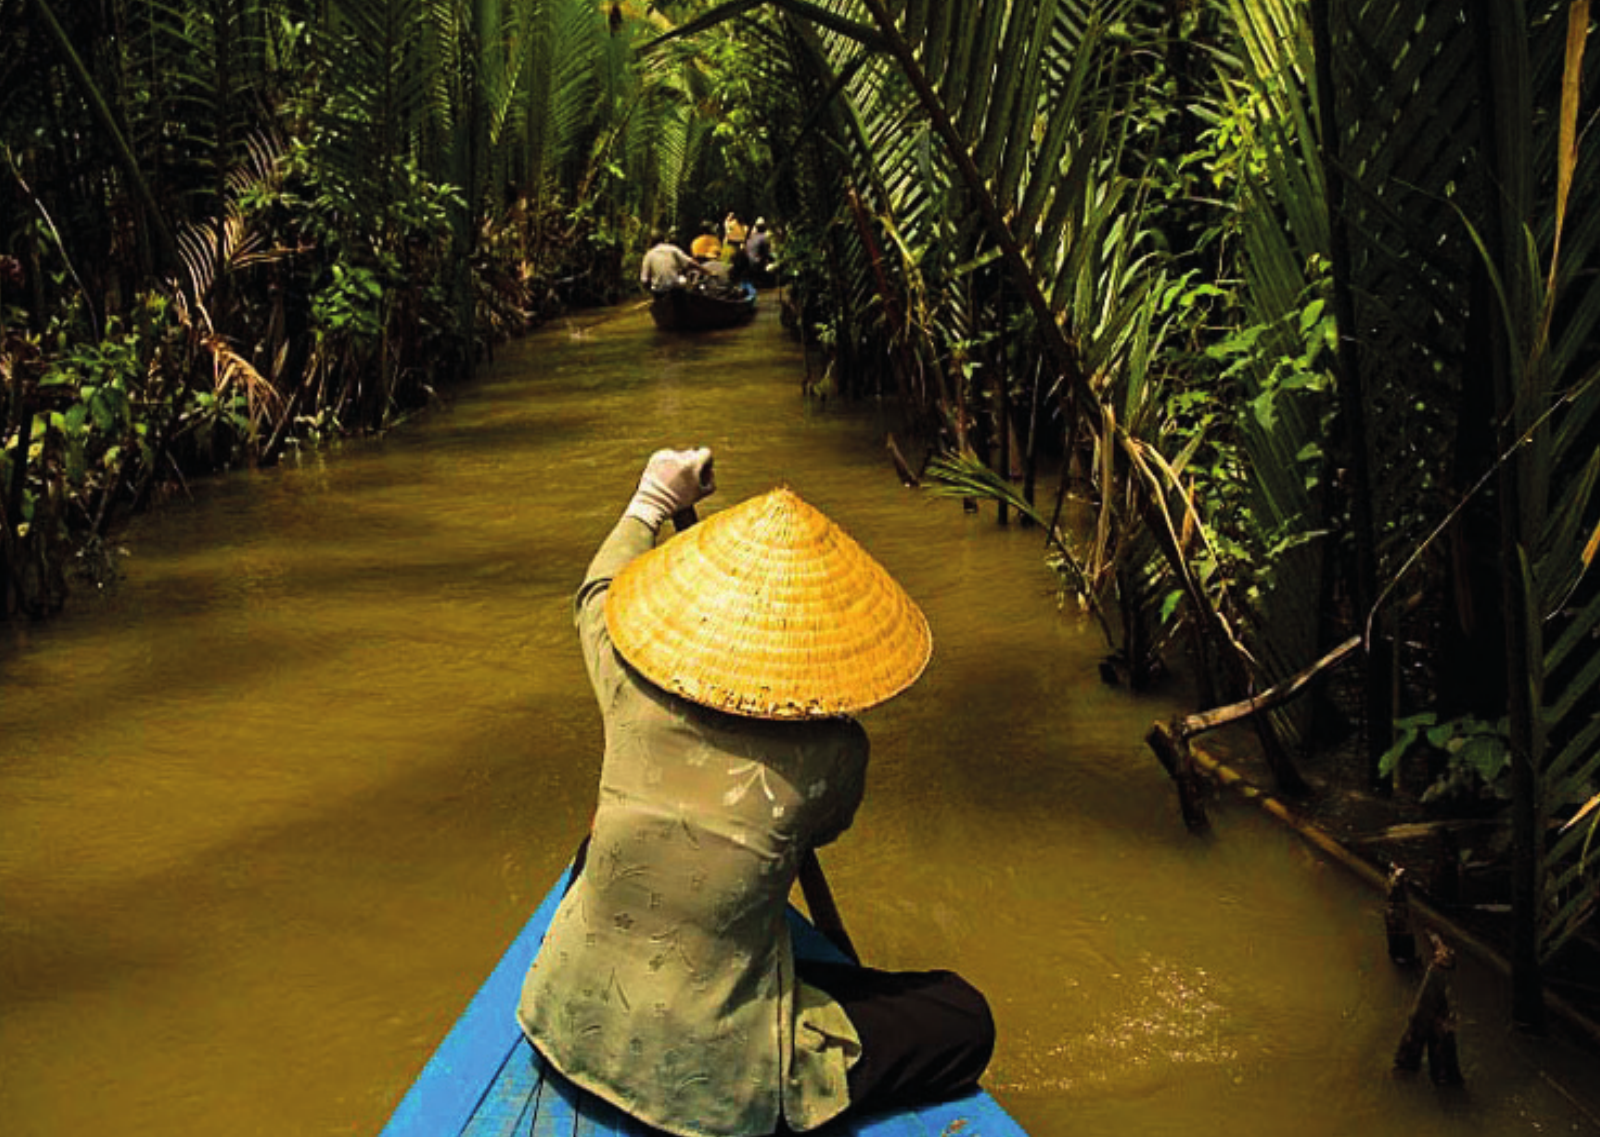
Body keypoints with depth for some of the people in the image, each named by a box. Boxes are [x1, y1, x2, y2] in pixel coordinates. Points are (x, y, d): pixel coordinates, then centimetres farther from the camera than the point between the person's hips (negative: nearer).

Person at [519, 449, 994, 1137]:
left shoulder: (631, 694, -12)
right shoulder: (832, 751, -18)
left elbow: (597, 592, 12)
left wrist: (651, 503, 27)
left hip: (574, 1023, 5)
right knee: (963, 1021, 7)